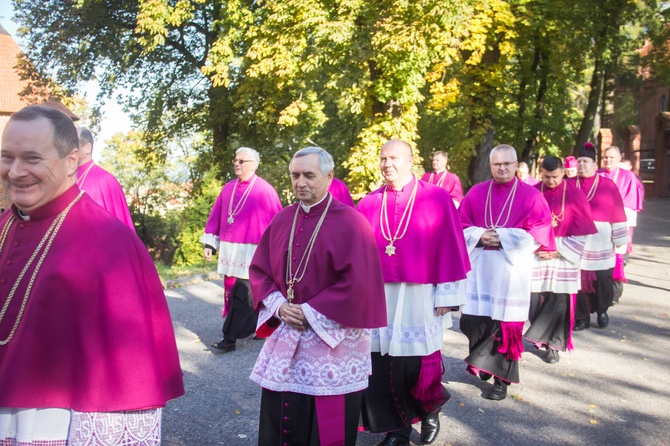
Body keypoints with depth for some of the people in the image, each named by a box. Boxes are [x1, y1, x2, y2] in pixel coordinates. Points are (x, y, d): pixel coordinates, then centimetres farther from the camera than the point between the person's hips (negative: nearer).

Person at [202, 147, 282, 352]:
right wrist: (209, 242, 8)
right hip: (229, 250, 7)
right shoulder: (228, 188, 10)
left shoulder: (264, 190, -7)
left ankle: (230, 338, 2)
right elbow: (216, 215, 12)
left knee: (242, 295, -5)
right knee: (232, 292, 12)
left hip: (251, 251, -6)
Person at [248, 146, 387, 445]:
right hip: (286, 335, 5)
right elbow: (258, 269, 10)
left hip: (333, 338, -5)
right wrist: (278, 305, -7)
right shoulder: (281, 221, 5)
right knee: (282, 420, 14)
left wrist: (310, 312, -15)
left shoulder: (350, 222, -12)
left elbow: (358, 282, -17)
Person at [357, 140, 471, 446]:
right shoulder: (367, 205, 5)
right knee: (382, 364, 5)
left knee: (419, 363, 4)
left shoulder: (438, 199, -2)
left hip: (420, 297, -2)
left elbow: (449, 250, -3)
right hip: (378, 297, 3)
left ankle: (430, 411, 35)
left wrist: (446, 296, -6)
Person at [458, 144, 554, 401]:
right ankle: (483, 362, 31)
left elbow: (540, 230, -7)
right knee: (471, 320, 3)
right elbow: (461, 225, 8)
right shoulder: (476, 193, 8)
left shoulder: (530, 195, 0)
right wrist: (479, 236, -11)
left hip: (512, 267, -2)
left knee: (506, 324, 0)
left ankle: (501, 378, 14)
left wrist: (503, 237, -14)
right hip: (479, 266, 3)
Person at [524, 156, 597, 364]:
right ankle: (542, 336, 25)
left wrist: (557, 251, -11)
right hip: (535, 256, 1)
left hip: (563, 258, -1)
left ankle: (553, 345, 13)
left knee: (558, 303, -1)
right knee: (534, 299, 2)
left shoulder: (575, 195, -4)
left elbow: (581, 233, -3)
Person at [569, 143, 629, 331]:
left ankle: (602, 310, 32)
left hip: (601, 244, -1)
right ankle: (582, 318, 16)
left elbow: (618, 213, 0)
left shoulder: (607, 185, -1)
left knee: (602, 279, 5)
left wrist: (620, 240, -1)